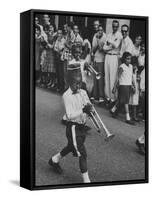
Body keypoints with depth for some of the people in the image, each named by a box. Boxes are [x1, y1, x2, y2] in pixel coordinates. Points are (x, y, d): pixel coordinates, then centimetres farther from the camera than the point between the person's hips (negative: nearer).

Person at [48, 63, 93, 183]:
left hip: (81, 126, 7)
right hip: (73, 127, -7)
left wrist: (89, 109, -20)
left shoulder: (83, 93, 4)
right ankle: (86, 180, 1)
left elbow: (89, 107, 3)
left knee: (71, 147, 26)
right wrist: (83, 110, -34)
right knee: (82, 154, -7)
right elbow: (70, 115, -23)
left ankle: (54, 160, 51)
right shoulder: (67, 96, -17)